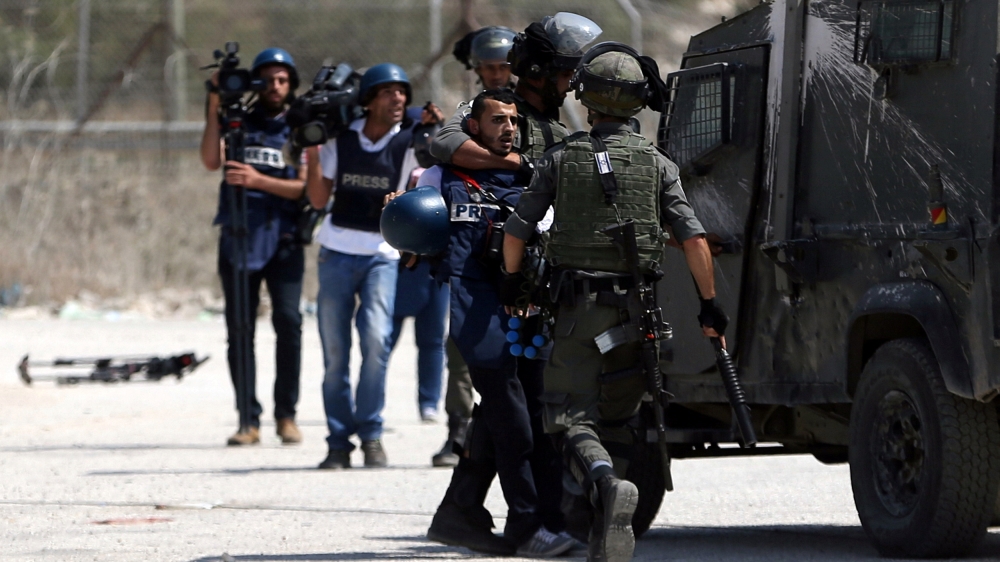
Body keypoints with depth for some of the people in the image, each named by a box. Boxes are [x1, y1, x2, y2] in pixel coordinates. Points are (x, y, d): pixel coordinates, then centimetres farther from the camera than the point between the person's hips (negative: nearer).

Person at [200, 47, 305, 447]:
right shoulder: (238, 121, 13)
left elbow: (305, 186, -1)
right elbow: (211, 160, -4)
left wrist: (258, 180, -13)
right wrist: (215, 106, -8)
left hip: (283, 238, -2)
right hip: (238, 236, 2)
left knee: (288, 321, -15)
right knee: (239, 327, -1)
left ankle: (286, 414, -4)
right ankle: (249, 420, 2)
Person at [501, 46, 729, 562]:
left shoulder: (560, 158, 1)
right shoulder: (656, 164, 3)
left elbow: (516, 231, 2)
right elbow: (693, 238, -4)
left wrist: (512, 281, 20)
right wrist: (709, 304, 4)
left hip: (578, 307, -2)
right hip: (634, 308, 2)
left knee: (573, 418, -4)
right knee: (617, 421, 14)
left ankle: (607, 485, -35)